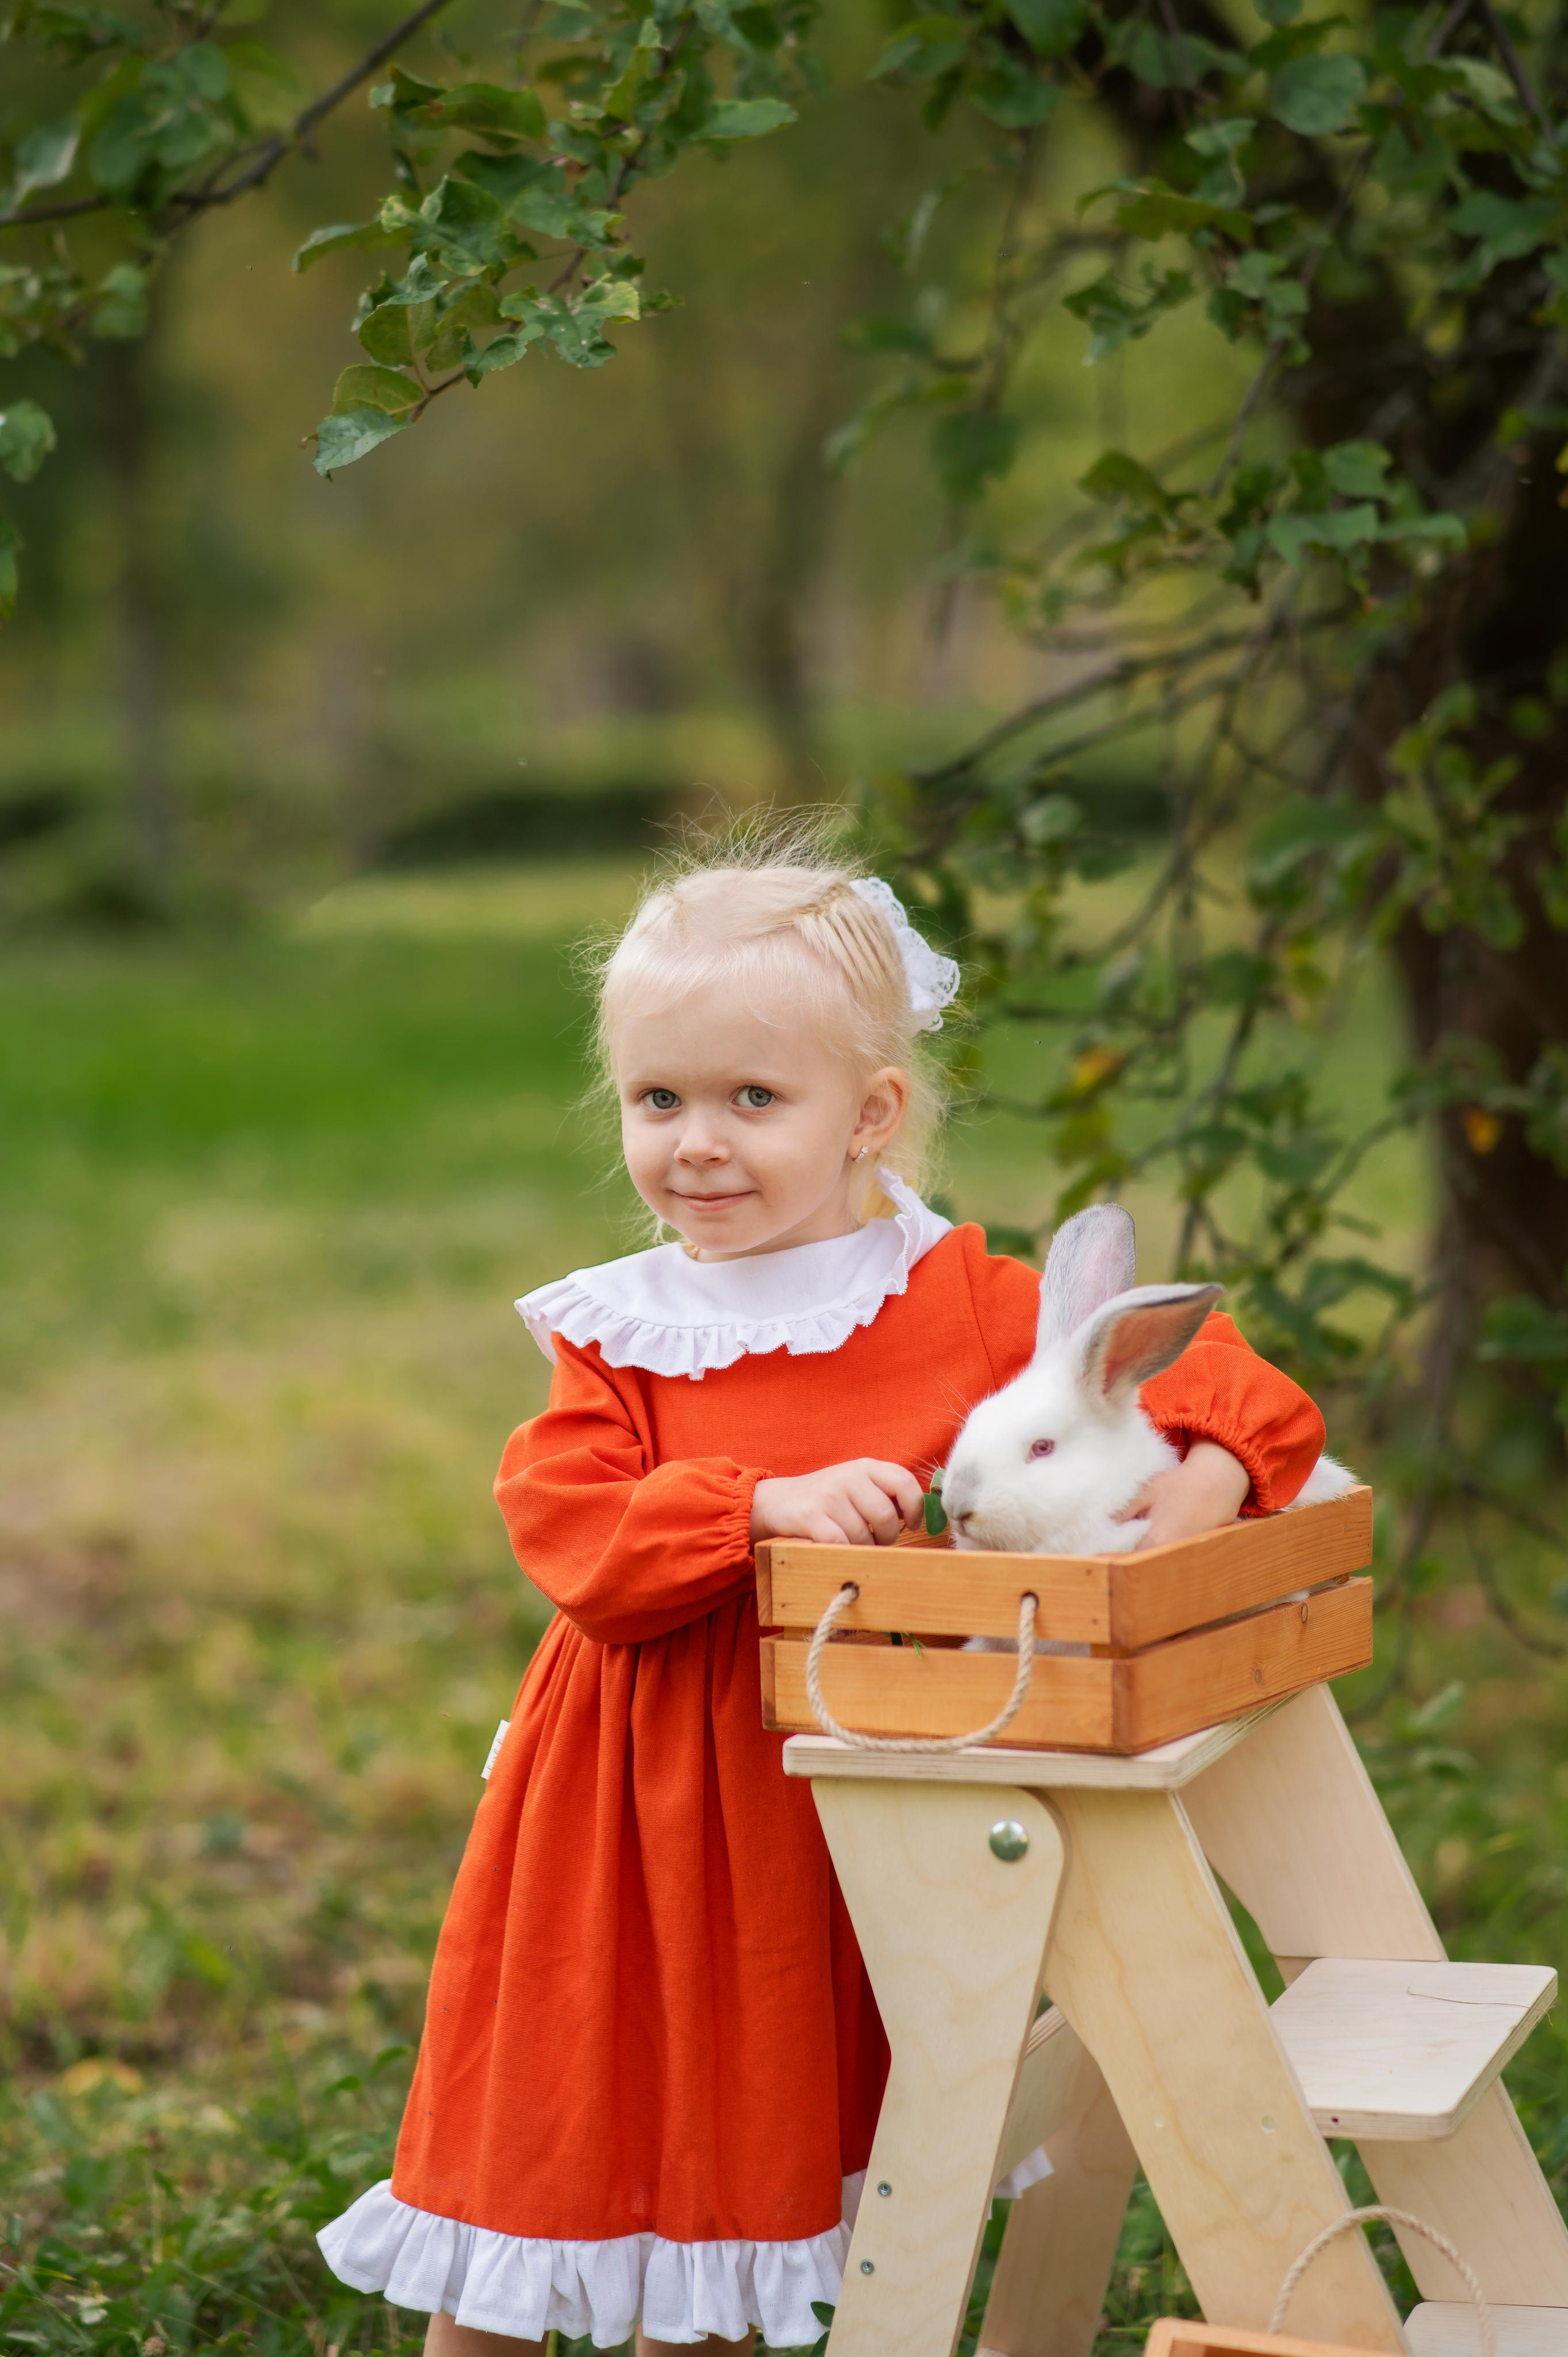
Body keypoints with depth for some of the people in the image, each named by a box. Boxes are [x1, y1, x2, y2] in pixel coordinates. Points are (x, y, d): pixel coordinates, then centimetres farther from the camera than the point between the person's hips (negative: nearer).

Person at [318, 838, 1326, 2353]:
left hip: (853, 1806, 1)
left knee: (739, 2149, 17)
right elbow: (572, 1528, -19)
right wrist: (767, 1503, -31)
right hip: (637, 1810, 0)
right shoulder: (616, 1336, -6)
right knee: (547, 2126, 10)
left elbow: (1183, 1359, -1)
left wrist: (1205, 1466, -22)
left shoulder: (970, 1304, -5)